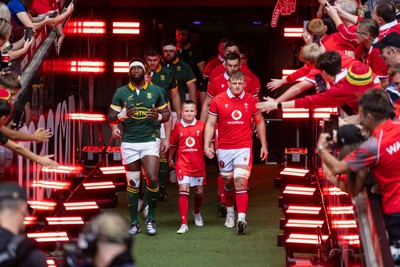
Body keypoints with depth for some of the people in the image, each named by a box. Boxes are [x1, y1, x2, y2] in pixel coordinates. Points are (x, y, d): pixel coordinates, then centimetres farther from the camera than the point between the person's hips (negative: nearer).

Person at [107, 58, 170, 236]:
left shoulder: (156, 91, 7)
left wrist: (158, 116, -10)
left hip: (150, 141, 0)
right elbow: (110, 117, 5)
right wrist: (122, 115, -16)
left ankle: (151, 218, 1)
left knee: (152, 179, -14)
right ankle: (134, 223, 11)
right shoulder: (121, 93, 5)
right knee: (132, 183, 2)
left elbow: (166, 113, 13)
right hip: (129, 143, 1)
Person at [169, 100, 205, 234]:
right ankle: (184, 224, -15)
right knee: (183, 191, -13)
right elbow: (173, 144, 13)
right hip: (183, 164, -1)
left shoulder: (201, 126, -4)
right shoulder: (178, 127, -2)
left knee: (198, 192, 14)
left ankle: (197, 213, 46)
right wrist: (170, 159, 21)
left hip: (198, 164, 1)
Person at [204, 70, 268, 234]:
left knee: (240, 181, -15)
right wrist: (206, 145, -4)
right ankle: (230, 213, 34)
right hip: (224, 148, 2)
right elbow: (210, 124, 4)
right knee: (228, 182, 11)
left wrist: (264, 145, 13)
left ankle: (241, 219, -22)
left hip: (244, 148, -1)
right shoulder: (218, 101, 0)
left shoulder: (251, 101, 2)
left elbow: (260, 122, 14)